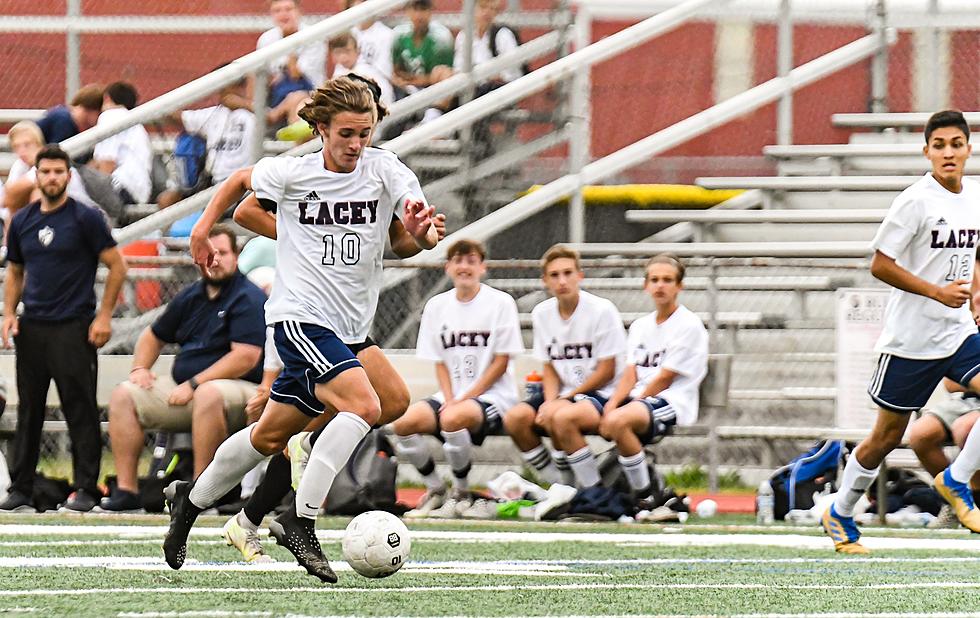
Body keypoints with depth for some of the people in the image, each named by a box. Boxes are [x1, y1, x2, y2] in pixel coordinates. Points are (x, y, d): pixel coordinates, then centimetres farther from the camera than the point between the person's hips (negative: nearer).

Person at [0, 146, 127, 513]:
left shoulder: (85, 218, -3)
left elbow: (117, 266, -2)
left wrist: (104, 316, -8)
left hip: (73, 328, -5)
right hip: (31, 328, 5)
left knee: (81, 410, -5)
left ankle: (85, 489, -2)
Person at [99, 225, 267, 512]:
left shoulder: (248, 298, -9)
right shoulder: (191, 296, 14)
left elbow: (246, 357, -20)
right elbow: (154, 335, 29)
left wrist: (193, 385, -19)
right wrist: (140, 368, 7)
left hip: (239, 389, -8)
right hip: (185, 388, 8)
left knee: (208, 395, -41)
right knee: (123, 395, -5)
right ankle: (125, 489, -12)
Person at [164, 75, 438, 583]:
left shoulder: (385, 171, -3)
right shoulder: (291, 173, -5)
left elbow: (423, 237, -15)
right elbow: (241, 180, 17)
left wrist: (422, 229, -37)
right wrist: (204, 226, 11)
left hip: (348, 329, 4)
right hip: (300, 316, -4)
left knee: (271, 435, 15)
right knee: (363, 406, -26)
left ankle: (190, 500, 36)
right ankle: (300, 520, -22)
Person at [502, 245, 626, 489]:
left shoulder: (602, 310, -12)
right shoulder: (542, 313, 6)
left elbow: (607, 371, -11)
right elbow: (550, 367, 11)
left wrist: (560, 402, -14)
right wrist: (550, 400, -11)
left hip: (600, 393, -6)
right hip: (562, 394, 6)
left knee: (557, 416, -34)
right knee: (514, 418, -18)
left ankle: (569, 485, -12)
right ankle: (558, 486, -4)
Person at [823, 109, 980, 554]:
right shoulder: (916, 201, -14)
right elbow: (880, 264, -15)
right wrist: (938, 292, -20)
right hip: (910, 337, -5)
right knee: (887, 436, 4)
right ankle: (840, 514, 24)